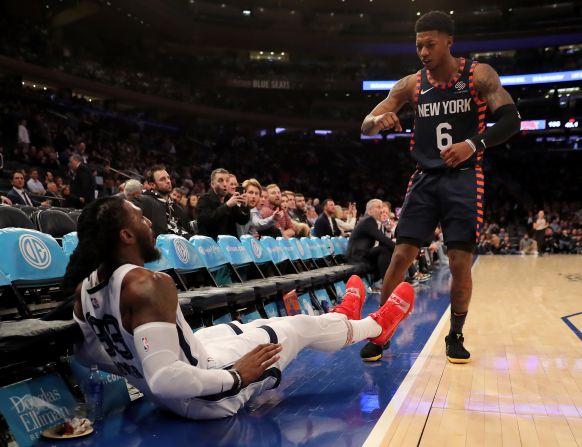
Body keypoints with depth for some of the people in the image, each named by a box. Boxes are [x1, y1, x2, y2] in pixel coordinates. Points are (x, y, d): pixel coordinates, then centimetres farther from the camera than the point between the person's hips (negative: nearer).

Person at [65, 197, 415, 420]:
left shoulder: (85, 289, -5)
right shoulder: (148, 284, -33)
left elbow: (90, 353, 9)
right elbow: (164, 379, -39)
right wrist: (236, 376, -26)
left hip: (168, 397, 9)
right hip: (206, 399, -8)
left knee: (243, 328, 26)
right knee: (302, 326, 7)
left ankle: (342, 319, 50)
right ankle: (376, 327, 38)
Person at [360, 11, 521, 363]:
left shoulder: (479, 75, -2)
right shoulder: (411, 84, 4)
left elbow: (511, 120, -8)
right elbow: (366, 126, 3)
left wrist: (474, 144, -27)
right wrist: (379, 121, -22)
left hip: (464, 179, -2)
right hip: (425, 179, 2)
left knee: (461, 263, -2)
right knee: (400, 257, -4)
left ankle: (456, 336, 19)